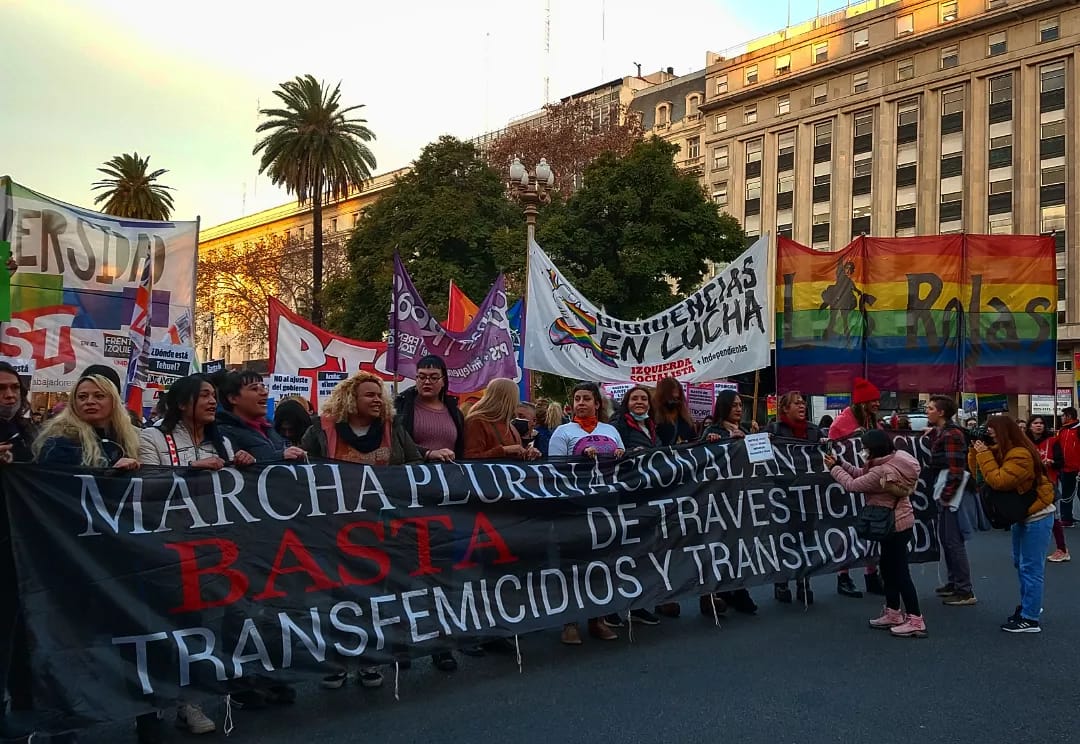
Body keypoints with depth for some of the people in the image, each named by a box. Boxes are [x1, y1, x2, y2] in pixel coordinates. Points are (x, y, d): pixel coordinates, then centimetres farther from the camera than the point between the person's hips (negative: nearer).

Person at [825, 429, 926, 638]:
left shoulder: (882, 472, -29)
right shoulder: (897, 458, 0)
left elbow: (852, 485, -16)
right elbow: (863, 474, 9)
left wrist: (834, 468, -2)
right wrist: (840, 463, 7)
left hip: (895, 526, -10)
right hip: (900, 521, 10)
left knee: (900, 571, -2)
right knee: (888, 567, 18)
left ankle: (915, 620, 6)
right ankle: (893, 613, 28)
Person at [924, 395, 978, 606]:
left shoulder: (951, 434, -16)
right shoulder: (939, 433, 13)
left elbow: (956, 469, -20)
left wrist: (947, 495, -18)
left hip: (953, 493, -10)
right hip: (944, 492, 10)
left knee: (954, 541, -7)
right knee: (945, 538, 17)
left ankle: (965, 591, -1)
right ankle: (954, 582, 29)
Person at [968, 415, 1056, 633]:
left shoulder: (1021, 455, -24)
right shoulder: (1001, 451, 5)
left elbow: (998, 481, -30)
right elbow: (976, 470, 4)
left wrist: (984, 454, -25)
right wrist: (976, 450, -8)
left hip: (1037, 517, -10)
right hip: (1022, 514, 10)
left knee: (1031, 568, -5)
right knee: (1020, 563, 20)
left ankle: (1030, 619, 0)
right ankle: (1029, 605, 34)